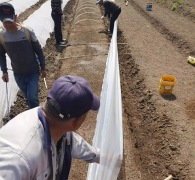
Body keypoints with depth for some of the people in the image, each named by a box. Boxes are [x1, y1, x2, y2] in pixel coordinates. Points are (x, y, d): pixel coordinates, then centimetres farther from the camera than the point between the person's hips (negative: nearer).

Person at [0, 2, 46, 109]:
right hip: (18, 74, 3)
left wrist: (43, 68, -2)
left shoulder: (27, 31, -18)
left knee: (32, 97, -6)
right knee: (27, 97, 18)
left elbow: (39, 51, -7)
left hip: (33, 72, -3)